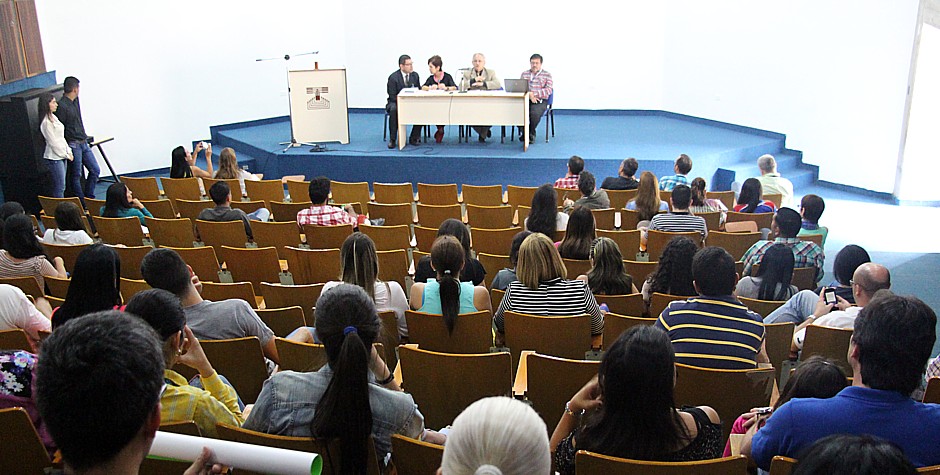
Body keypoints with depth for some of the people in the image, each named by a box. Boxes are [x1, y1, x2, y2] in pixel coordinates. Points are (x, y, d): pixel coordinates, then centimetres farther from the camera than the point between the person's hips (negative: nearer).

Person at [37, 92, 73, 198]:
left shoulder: (53, 117, 12)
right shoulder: (46, 122, -16)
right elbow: (53, 142, -16)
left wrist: (68, 151, 8)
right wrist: (66, 154, -10)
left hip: (61, 156, 9)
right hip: (54, 157, -9)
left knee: (61, 187, 12)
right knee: (59, 187, -5)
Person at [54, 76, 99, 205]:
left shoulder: (75, 101, 9)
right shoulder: (62, 105, -16)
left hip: (83, 143, 8)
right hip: (73, 145, -8)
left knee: (95, 170, 9)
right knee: (76, 175, 2)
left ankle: (88, 197, 20)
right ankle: (82, 203, 9)